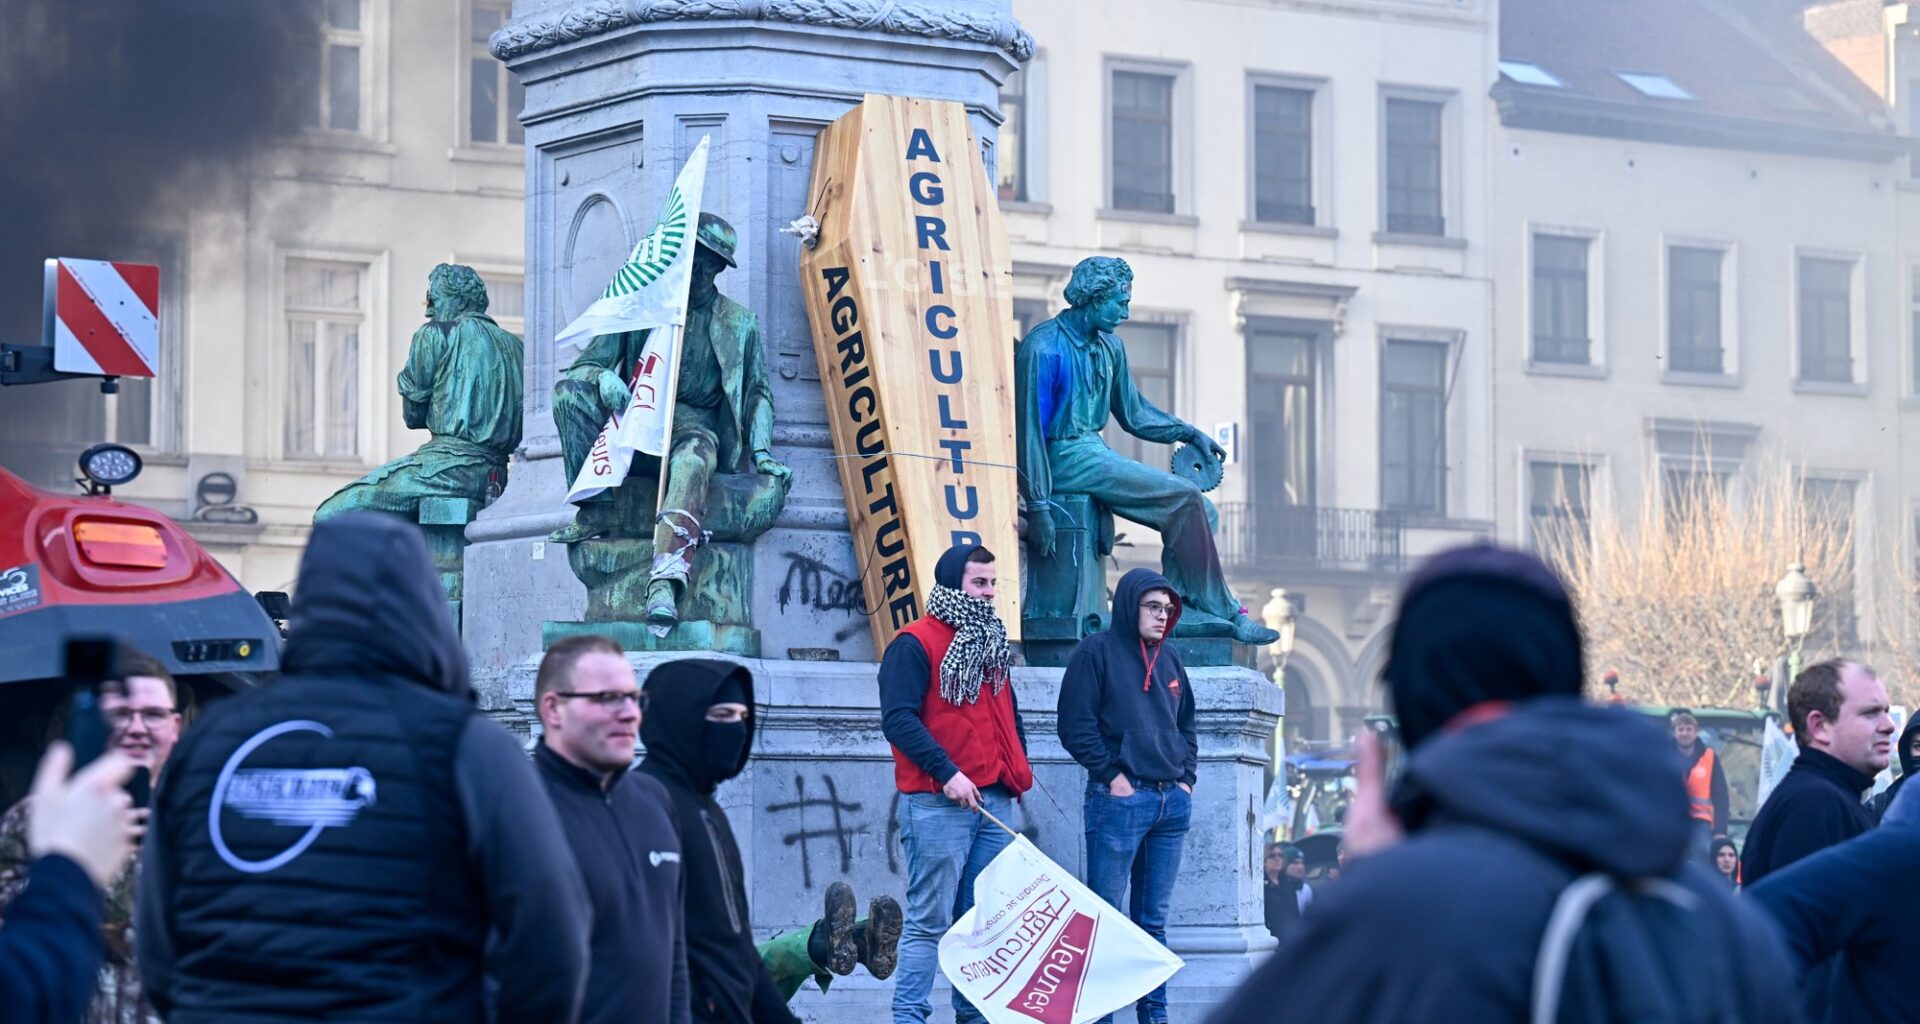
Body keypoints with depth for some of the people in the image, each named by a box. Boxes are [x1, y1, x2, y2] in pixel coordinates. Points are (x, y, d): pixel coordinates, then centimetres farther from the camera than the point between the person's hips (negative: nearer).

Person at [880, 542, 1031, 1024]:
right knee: (930, 921, -7)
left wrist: (1018, 767, 14)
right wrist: (946, 773, -20)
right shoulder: (914, 644, -5)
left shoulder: (989, 642, 19)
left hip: (993, 802, 7)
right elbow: (898, 719, -14)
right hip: (938, 804, -7)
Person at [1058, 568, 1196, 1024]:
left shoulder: (1169, 658, 16)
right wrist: (1111, 774, -13)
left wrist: (1187, 777, 11)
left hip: (1172, 801, 6)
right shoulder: (1097, 652, -3)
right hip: (1120, 800, -6)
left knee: (1153, 918, 10)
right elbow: (1075, 725, -7)